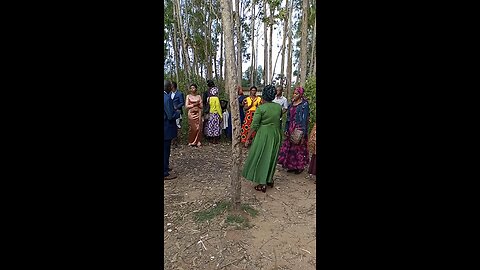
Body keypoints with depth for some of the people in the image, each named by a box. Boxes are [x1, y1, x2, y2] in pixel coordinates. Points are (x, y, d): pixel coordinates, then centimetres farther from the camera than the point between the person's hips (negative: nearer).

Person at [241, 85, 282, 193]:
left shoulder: (261, 108, -14)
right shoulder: (279, 107, 1)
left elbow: (254, 126, -15)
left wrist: (247, 138, -9)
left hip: (263, 136, -5)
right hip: (276, 135, 5)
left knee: (261, 158, 6)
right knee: (272, 157, 19)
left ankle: (262, 184, 10)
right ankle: (270, 180, 32)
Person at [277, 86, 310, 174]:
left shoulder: (304, 104, -8)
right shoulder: (292, 104, 11)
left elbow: (305, 118, -12)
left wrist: (302, 132, -17)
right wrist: (286, 129, 11)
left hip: (299, 128, -6)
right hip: (291, 128, 6)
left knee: (299, 147, 1)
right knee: (289, 146, 8)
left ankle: (299, 166, 17)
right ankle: (291, 166, 21)